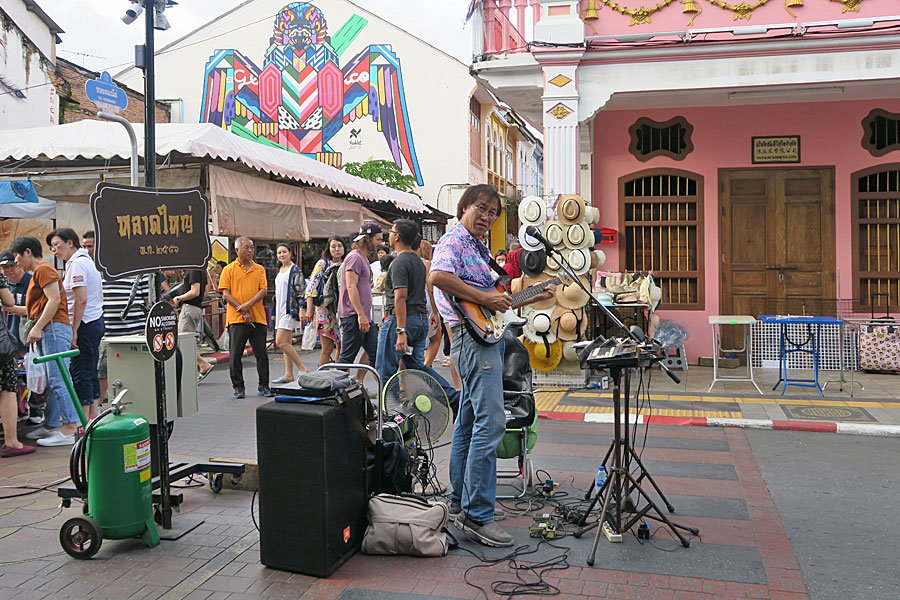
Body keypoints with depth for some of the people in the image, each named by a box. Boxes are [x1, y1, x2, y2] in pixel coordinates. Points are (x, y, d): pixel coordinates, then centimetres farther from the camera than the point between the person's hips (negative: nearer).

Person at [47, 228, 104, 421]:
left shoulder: (77, 264, -13)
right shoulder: (86, 260, 17)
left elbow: (82, 300, -21)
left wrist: (74, 330, -18)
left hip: (85, 325, -10)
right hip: (96, 321, 10)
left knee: (80, 373, -4)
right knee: (91, 372, 13)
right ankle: (94, 418, 18)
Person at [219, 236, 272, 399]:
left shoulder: (259, 269, 12)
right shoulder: (229, 269, 4)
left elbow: (263, 290, 2)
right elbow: (226, 294, -3)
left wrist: (248, 304, -14)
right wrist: (243, 311, -11)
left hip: (258, 318, 2)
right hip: (236, 319, -2)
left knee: (261, 354, 4)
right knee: (236, 355, 1)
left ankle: (264, 386, 14)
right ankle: (238, 386, 12)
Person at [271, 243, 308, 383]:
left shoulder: (295, 269, -7)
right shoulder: (280, 271, 18)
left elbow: (301, 290, -14)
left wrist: (302, 309, -21)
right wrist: (275, 313, 23)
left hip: (290, 309, -8)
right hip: (280, 309, 8)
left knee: (280, 342, -15)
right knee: (287, 343, 7)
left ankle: (302, 369, -8)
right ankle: (289, 374, 9)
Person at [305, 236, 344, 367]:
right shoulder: (322, 263, -1)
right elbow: (311, 286, -7)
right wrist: (309, 309, -14)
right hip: (325, 310, -4)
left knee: (342, 348, 6)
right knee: (327, 348, -6)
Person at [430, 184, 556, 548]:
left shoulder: (481, 248, 23)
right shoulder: (453, 240, -7)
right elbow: (438, 276, -27)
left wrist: (533, 297, 21)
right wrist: (484, 297, -24)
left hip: (488, 333, 11)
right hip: (470, 333, -11)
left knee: (469, 421, 15)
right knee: (491, 422, -15)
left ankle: (460, 501, 26)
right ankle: (477, 515, -12)